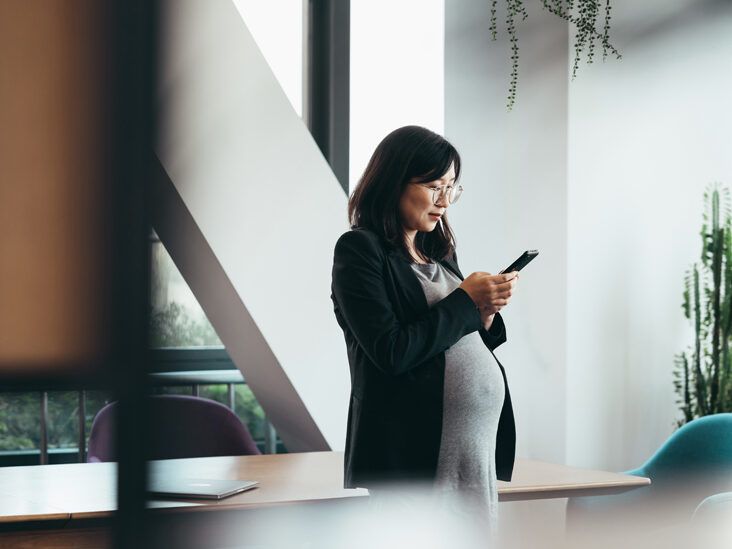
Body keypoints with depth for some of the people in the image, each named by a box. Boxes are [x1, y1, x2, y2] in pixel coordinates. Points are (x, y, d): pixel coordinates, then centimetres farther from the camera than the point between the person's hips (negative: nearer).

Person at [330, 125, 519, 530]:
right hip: (411, 454, -7)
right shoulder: (359, 249, -5)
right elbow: (392, 352, -16)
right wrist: (465, 303, -8)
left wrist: (485, 318, 1)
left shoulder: (440, 254, 18)